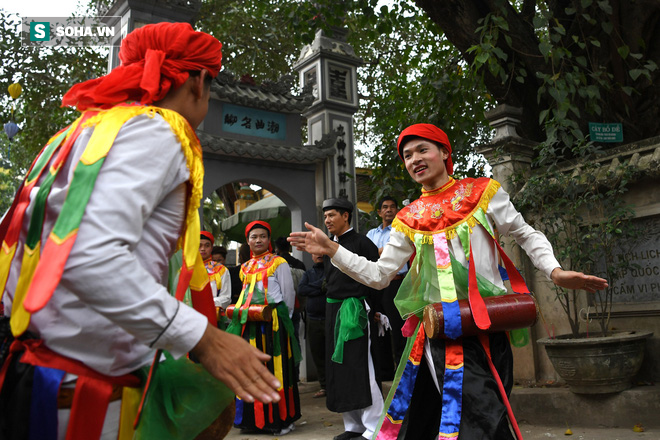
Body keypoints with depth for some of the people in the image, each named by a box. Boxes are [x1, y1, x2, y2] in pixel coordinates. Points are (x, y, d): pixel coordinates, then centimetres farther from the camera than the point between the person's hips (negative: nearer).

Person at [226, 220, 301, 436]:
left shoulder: (279, 263, 0)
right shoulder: (245, 267, 16)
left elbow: (288, 295, 1)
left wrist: (281, 318, 3)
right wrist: (241, 312, 11)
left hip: (273, 322, -5)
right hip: (250, 324, 6)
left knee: (276, 370, -3)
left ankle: (280, 418, 7)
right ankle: (254, 418, 19)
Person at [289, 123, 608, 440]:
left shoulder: (482, 192, 3)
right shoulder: (409, 219, 10)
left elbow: (527, 236, 9)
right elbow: (379, 275, 7)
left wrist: (555, 272, -8)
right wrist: (330, 249, -2)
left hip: (482, 329, -3)